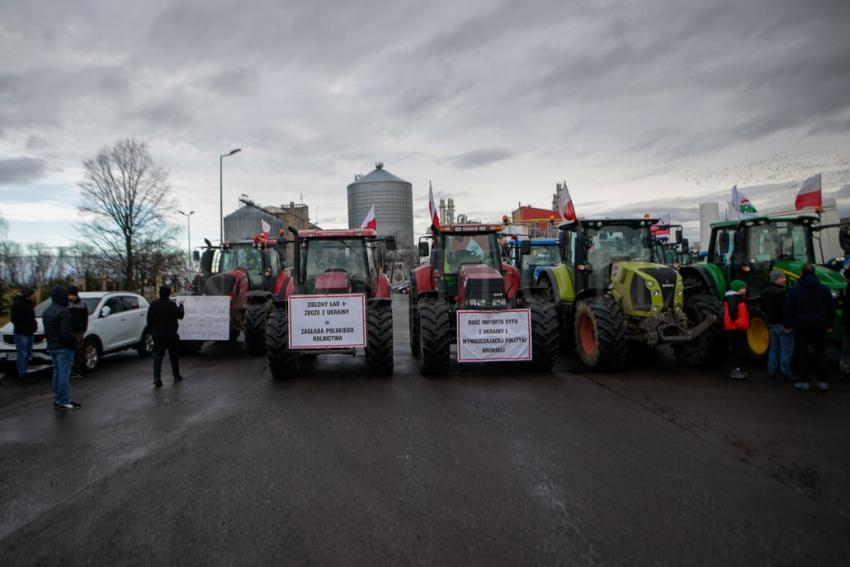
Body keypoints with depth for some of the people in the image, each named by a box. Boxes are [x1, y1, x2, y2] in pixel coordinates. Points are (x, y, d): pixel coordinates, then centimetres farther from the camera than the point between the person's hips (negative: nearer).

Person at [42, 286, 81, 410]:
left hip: (52, 347, 10)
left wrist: (51, 341, 20)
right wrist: (73, 343, -13)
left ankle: (57, 400, 23)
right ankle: (63, 402, -2)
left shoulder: (47, 312, 13)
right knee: (64, 374, -5)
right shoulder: (63, 312, -19)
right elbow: (66, 333, -25)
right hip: (63, 348, -10)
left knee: (57, 372, 16)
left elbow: (46, 331, 18)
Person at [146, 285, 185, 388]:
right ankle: (176, 376, 23)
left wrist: (152, 331, 16)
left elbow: (149, 320, 7)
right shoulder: (172, 304, -12)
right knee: (174, 356, 12)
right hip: (170, 334, -3)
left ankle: (157, 378, -14)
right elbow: (180, 315, 0)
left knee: (157, 356, -1)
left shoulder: (153, 305, 2)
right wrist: (181, 306, 16)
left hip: (157, 334, 3)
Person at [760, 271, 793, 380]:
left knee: (774, 347, 15)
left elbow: (762, 306, 17)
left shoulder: (765, 291, 8)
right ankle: (785, 374, 3)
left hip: (771, 323, 8)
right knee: (786, 349, 0)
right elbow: (786, 309, -23)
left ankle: (772, 372, 17)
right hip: (782, 324, -8)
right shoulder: (782, 292, -20)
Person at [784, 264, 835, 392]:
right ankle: (822, 381, 15)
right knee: (820, 352, 12)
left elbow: (789, 309, -8)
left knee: (802, 352, 6)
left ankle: (804, 381, 7)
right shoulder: (824, 289, 1)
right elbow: (831, 308, 7)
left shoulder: (795, 290, -9)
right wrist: (829, 324, 17)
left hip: (801, 325, -3)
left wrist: (788, 325, 2)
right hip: (819, 325, 3)